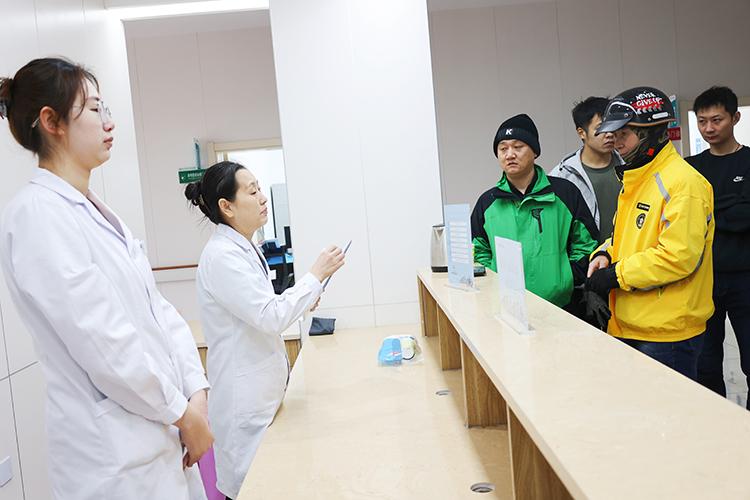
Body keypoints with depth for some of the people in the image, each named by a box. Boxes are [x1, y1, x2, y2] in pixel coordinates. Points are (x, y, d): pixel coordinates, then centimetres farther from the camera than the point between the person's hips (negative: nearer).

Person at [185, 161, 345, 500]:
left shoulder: (242, 247, 8)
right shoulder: (221, 256, -21)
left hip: (262, 385, 9)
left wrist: (300, 300, 7)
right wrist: (316, 275, -16)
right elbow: (271, 317, -23)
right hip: (244, 393, -9)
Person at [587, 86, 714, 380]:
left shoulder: (683, 182, -16)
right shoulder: (634, 179, 14)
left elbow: (680, 256, -23)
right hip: (627, 327, 9)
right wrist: (605, 255, 2)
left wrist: (617, 274, -18)